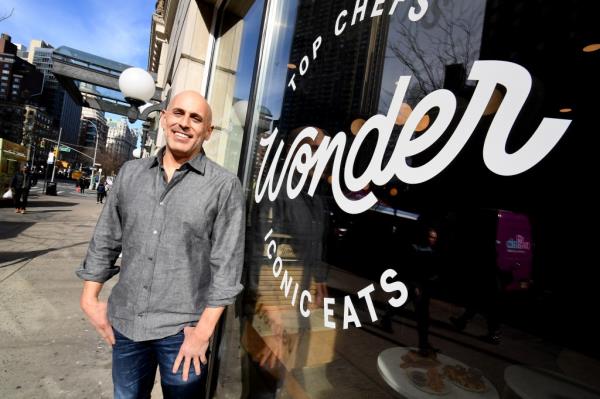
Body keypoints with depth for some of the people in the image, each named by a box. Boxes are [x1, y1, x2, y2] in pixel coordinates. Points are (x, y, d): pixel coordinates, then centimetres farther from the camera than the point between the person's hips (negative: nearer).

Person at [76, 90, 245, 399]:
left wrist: (204, 329, -13)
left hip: (182, 329, -4)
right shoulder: (130, 173, 4)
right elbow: (105, 240, 10)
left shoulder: (224, 185, -11)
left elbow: (226, 263, -12)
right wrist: (90, 298, 7)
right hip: (125, 322, 4)